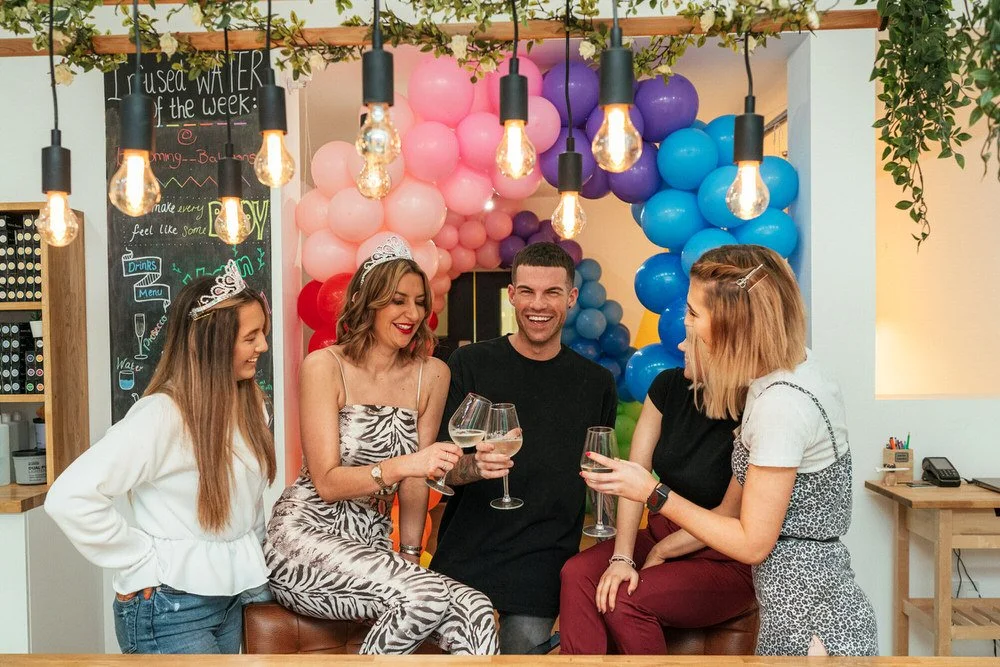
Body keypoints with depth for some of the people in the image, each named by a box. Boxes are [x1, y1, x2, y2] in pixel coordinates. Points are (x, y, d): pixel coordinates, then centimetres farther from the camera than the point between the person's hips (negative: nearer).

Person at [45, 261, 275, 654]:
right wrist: (143, 563, -20)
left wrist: (249, 559, 7)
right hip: (172, 607, -7)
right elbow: (69, 497, -26)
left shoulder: (250, 404, 1)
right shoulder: (162, 415, -21)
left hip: (234, 597, 7)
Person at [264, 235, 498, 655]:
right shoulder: (324, 366, -7)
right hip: (305, 537, -4)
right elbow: (327, 482, -13)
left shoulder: (431, 375, 4)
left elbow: (417, 480, 8)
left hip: (371, 547, 4)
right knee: (424, 596, -29)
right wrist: (402, 465, -29)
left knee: (477, 614, -23)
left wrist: (410, 556, 2)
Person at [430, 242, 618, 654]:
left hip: (546, 554, 0)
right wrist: (476, 465, -22)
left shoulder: (596, 383, 6)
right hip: (467, 548, 0)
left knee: (525, 641, -17)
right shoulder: (469, 365, 0)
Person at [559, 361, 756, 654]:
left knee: (625, 600, -28)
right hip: (661, 534, 6)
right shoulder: (669, 385, -2)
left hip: (725, 563, -6)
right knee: (577, 573, -19)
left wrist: (659, 553, -7)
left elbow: (730, 516, -15)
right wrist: (622, 557, -15)